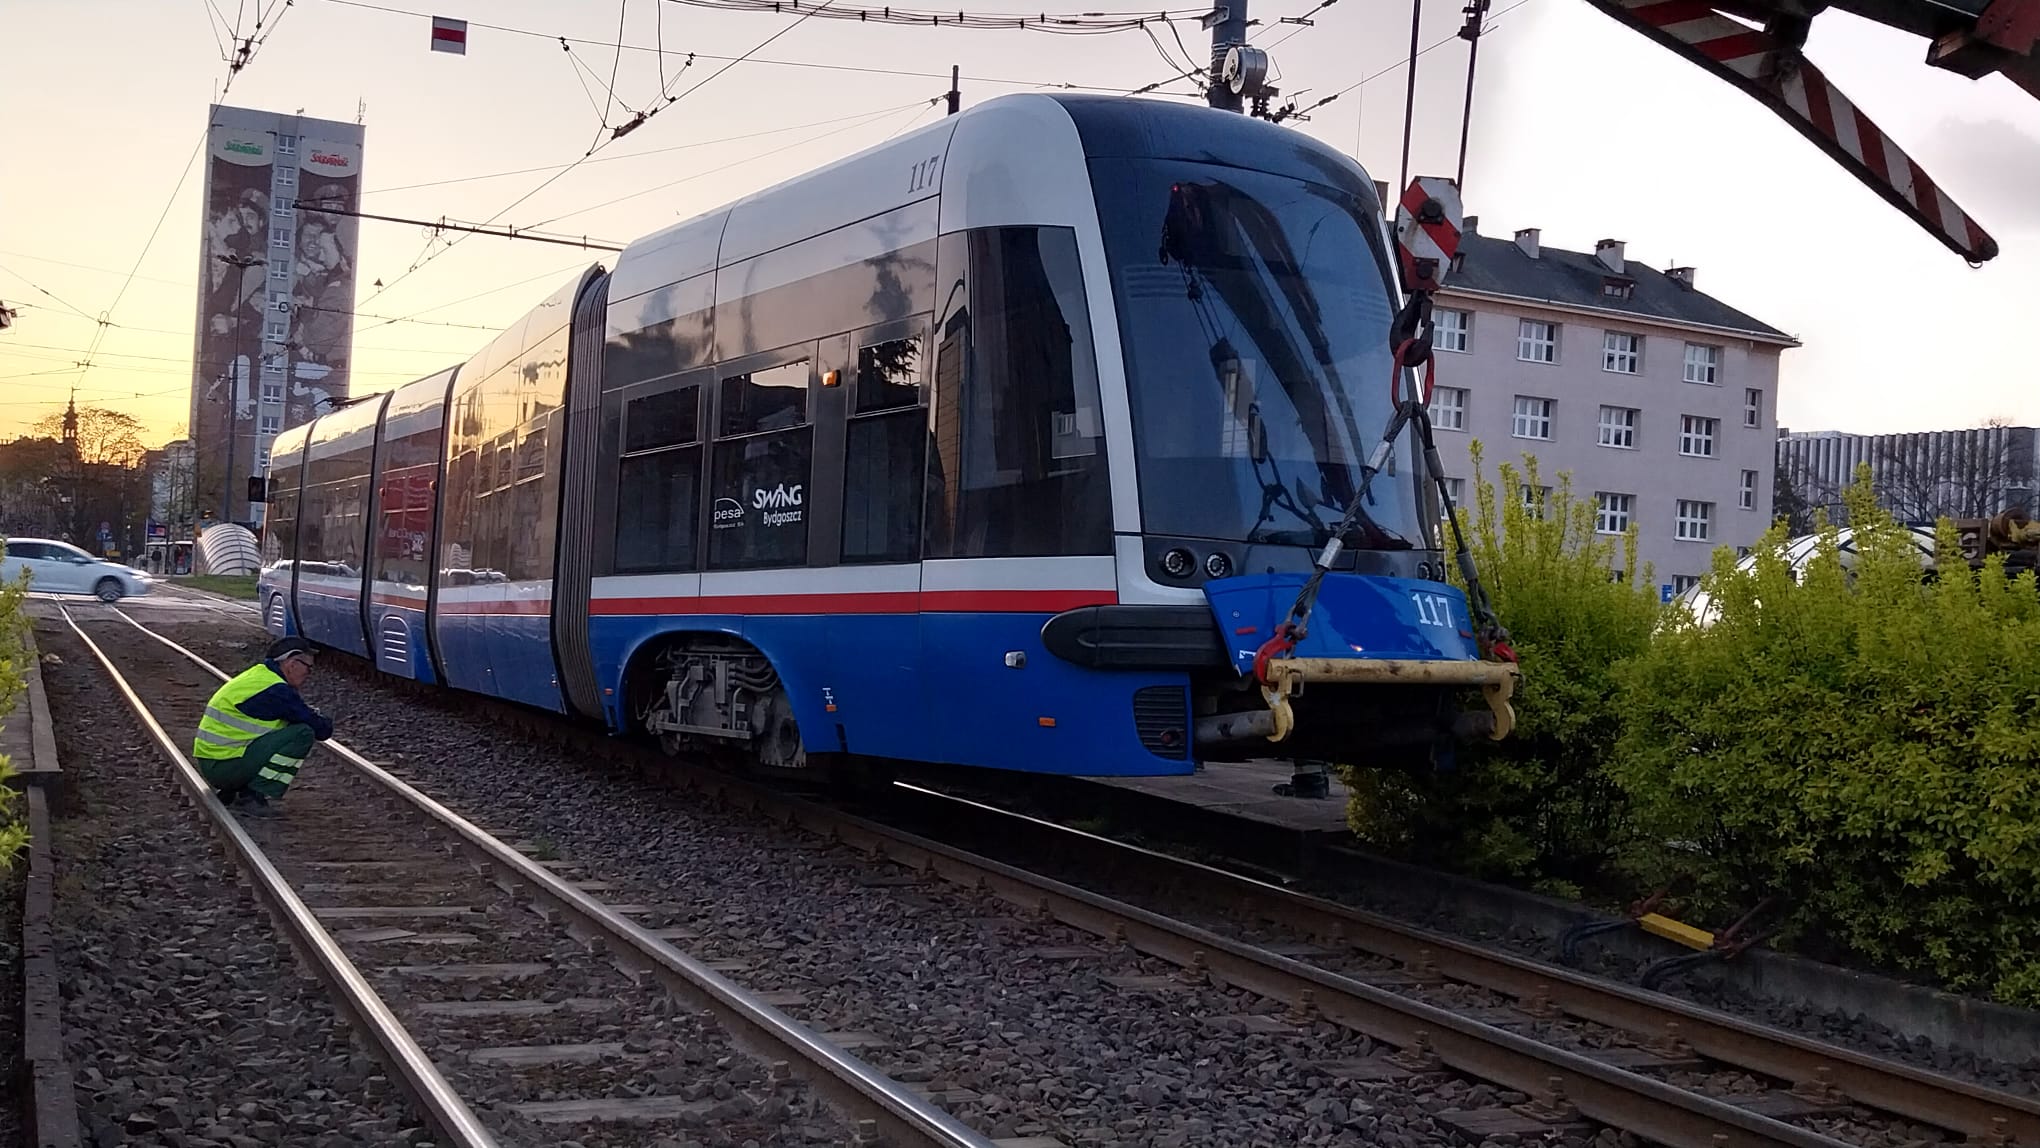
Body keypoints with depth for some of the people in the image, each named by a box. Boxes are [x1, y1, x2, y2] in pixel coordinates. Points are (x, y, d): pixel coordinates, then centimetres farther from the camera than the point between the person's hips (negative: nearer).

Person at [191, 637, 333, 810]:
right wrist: (320, 720, 9)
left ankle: (228, 793, 15)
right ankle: (253, 796, -12)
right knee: (303, 734, -15)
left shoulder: (257, 674, 14)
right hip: (225, 766, -10)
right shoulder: (276, 690, -16)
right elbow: (322, 730, -13)